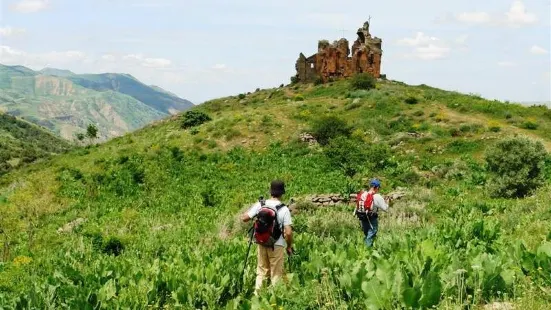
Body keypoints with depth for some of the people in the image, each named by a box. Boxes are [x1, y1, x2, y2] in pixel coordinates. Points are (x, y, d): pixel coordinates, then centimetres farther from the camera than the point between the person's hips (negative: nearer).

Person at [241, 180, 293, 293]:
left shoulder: (260, 205, -5)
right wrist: (289, 246, -1)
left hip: (262, 243, 3)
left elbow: (244, 218, -3)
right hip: (277, 245, -3)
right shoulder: (284, 209, -14)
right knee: (276, 274, 9)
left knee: (261, 271, 18)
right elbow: (288, 232, -17)